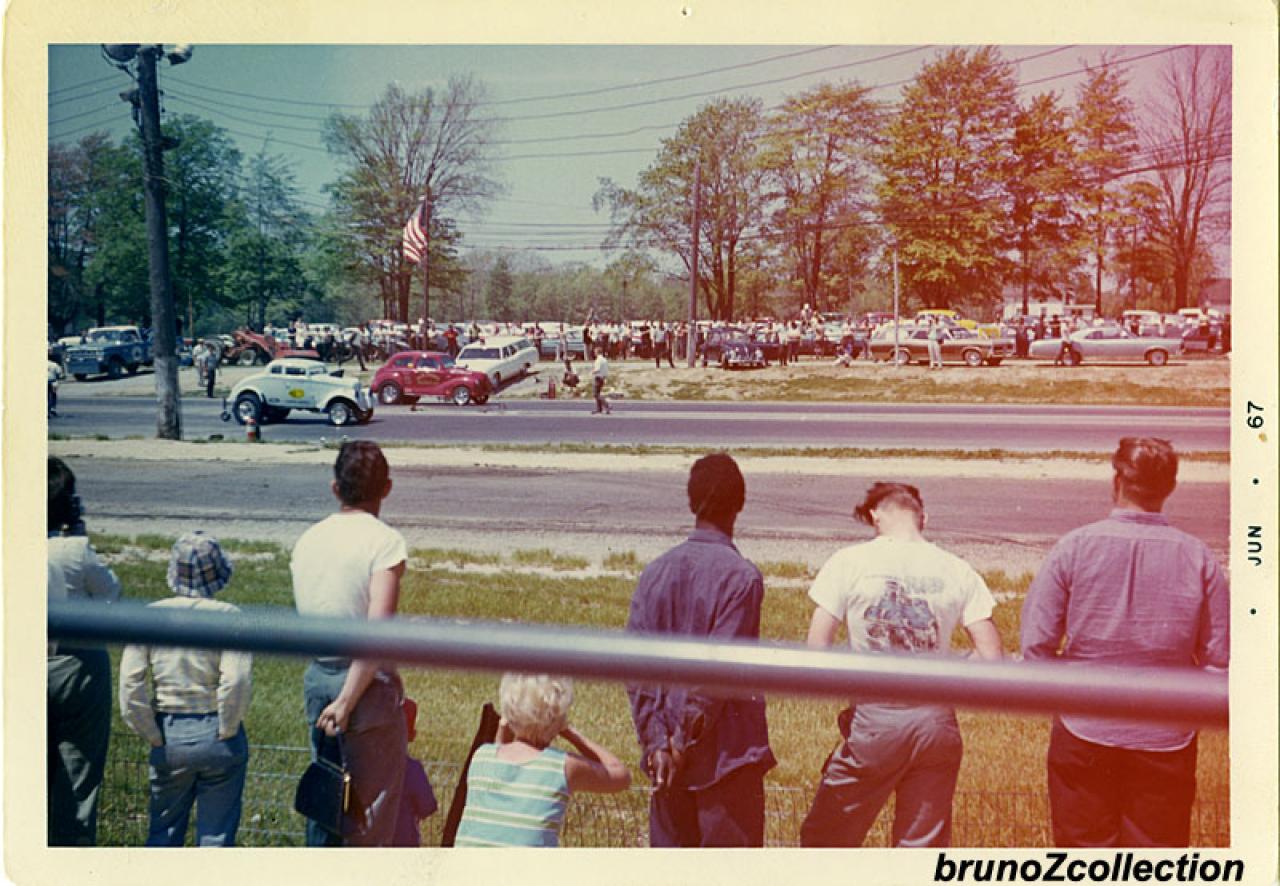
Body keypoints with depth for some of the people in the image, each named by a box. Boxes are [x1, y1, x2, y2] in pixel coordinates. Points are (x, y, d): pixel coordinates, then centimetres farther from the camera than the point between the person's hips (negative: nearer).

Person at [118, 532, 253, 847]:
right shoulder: (228, 616, -11)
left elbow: (131, 685, -6)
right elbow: (236, 682, -20)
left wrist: (154, 736, 2)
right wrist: (226, 732, -6)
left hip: (169, 736, 3)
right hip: (217, 735, -2)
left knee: (163, 830, 18)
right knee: (216, 833, 10)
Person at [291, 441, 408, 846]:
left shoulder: (308, 539, 6)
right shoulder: (384, 540, -14)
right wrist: (348, 700, -17)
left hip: (316, 679, 6)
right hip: (366, 682, -6)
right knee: (371, 803, 5)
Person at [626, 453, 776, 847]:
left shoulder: (655, 572, 2)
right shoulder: (741, 576, -14)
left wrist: (656, 742, -3)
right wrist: (685, 743, -11)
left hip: (667, 757, 5)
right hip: (726, 756, -5)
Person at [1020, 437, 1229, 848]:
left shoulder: (1075, 547, -9)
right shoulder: (1198, 557, -6)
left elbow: (1036, 644, -9)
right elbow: (1219, 660, -3)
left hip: (1085, 734, -1)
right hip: (1166, 740, 1)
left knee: (1085, 846, 13)